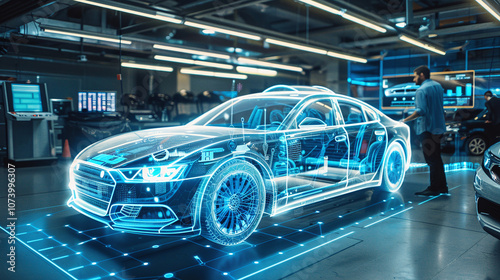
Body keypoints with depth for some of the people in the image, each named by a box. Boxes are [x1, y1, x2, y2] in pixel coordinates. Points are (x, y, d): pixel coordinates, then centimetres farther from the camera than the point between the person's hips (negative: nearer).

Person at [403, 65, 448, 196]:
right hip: (439, 127, 9)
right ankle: (442, 187, 21)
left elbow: (421, 111, -26)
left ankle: (434, 188, 2)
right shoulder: (438, 86, 13)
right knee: (437, 158, 16)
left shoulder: (421, 90, -15)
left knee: (432, 160, -4)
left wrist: (405, 120, -25)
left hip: (427, 129, -9)